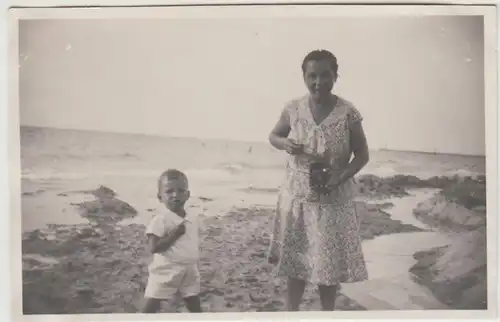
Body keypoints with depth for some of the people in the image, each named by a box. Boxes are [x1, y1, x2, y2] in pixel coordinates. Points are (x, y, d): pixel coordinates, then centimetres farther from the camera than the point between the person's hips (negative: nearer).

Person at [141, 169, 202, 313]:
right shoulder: (160, 220, -16)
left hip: (189, 272, 6)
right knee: (150, 308, -1)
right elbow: (154, 247, -23)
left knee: (196, 308, 17)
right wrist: (174, 234, -25)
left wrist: (195, 268, 14)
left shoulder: (193, 220, 4)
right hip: (165, 272, -5)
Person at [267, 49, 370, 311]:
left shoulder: (348, 113, -12)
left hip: (333, 200, -2)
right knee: (294, 259, 14)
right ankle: (291, 313, 33)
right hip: (297, 197, 2)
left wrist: (341, 177, -20)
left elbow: (362, 155, -4)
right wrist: (286, 144, -13)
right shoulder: (293, 109, -6)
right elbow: (273, 136, 10)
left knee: (330, 263, 8)